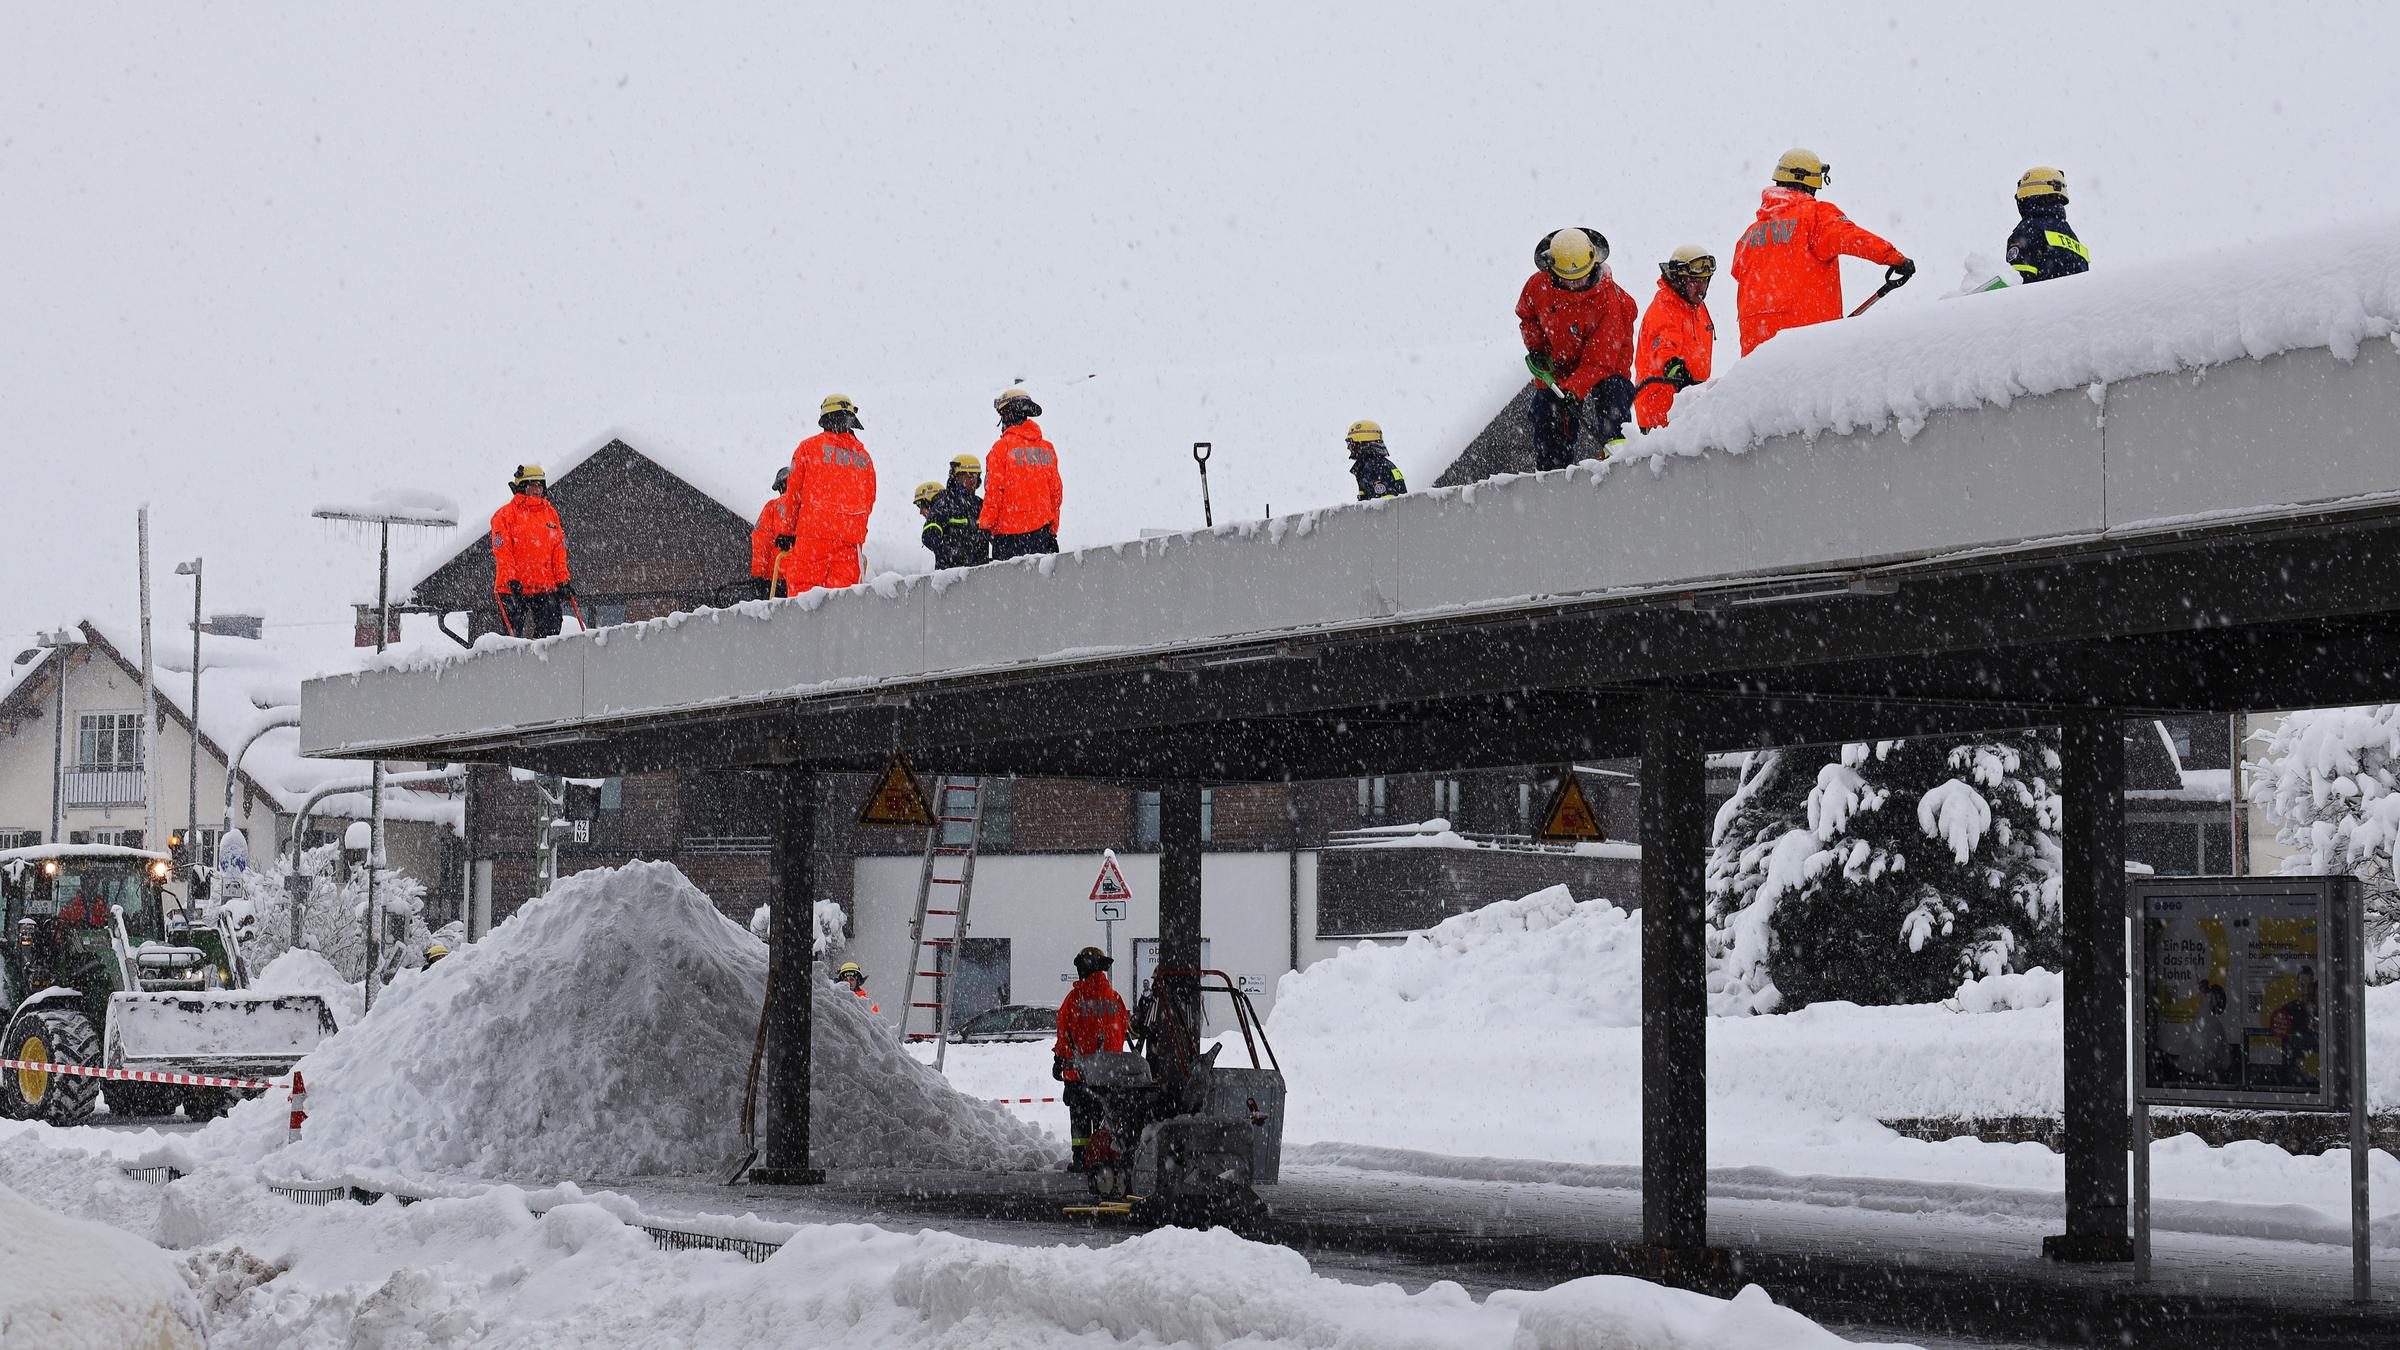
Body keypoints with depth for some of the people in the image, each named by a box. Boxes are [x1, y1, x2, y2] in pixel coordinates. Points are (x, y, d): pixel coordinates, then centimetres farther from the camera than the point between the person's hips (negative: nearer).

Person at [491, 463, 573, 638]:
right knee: (511, 635, -2)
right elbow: (502, 551, -8)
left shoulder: (551, 513, 15)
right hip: (513, 588, -4)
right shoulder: (505, 514, -1)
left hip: (545, 587, 4)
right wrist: (511, 579, -18)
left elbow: (559, 549, 14)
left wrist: (563, 579, 5)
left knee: (551, 629, -2)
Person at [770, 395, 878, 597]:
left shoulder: (808, 447, 3)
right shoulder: (863, 456, 12)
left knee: (801, 586, -3)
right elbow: (869, 499, 15)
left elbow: (793, 492, 4)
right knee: (842, 588, 3)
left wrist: (787, 531, 10)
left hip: (813, 529, -3)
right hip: (851, 535, 3)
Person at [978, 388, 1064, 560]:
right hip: (1040, 528, 6)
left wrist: (984, 526, -4)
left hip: (1009, 528, -6)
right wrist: (1053, 531, 20)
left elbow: (994, 490, -9)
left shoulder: (1002, 446, -6)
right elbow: (1056, 492, 14)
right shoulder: (1047, 448, 10)